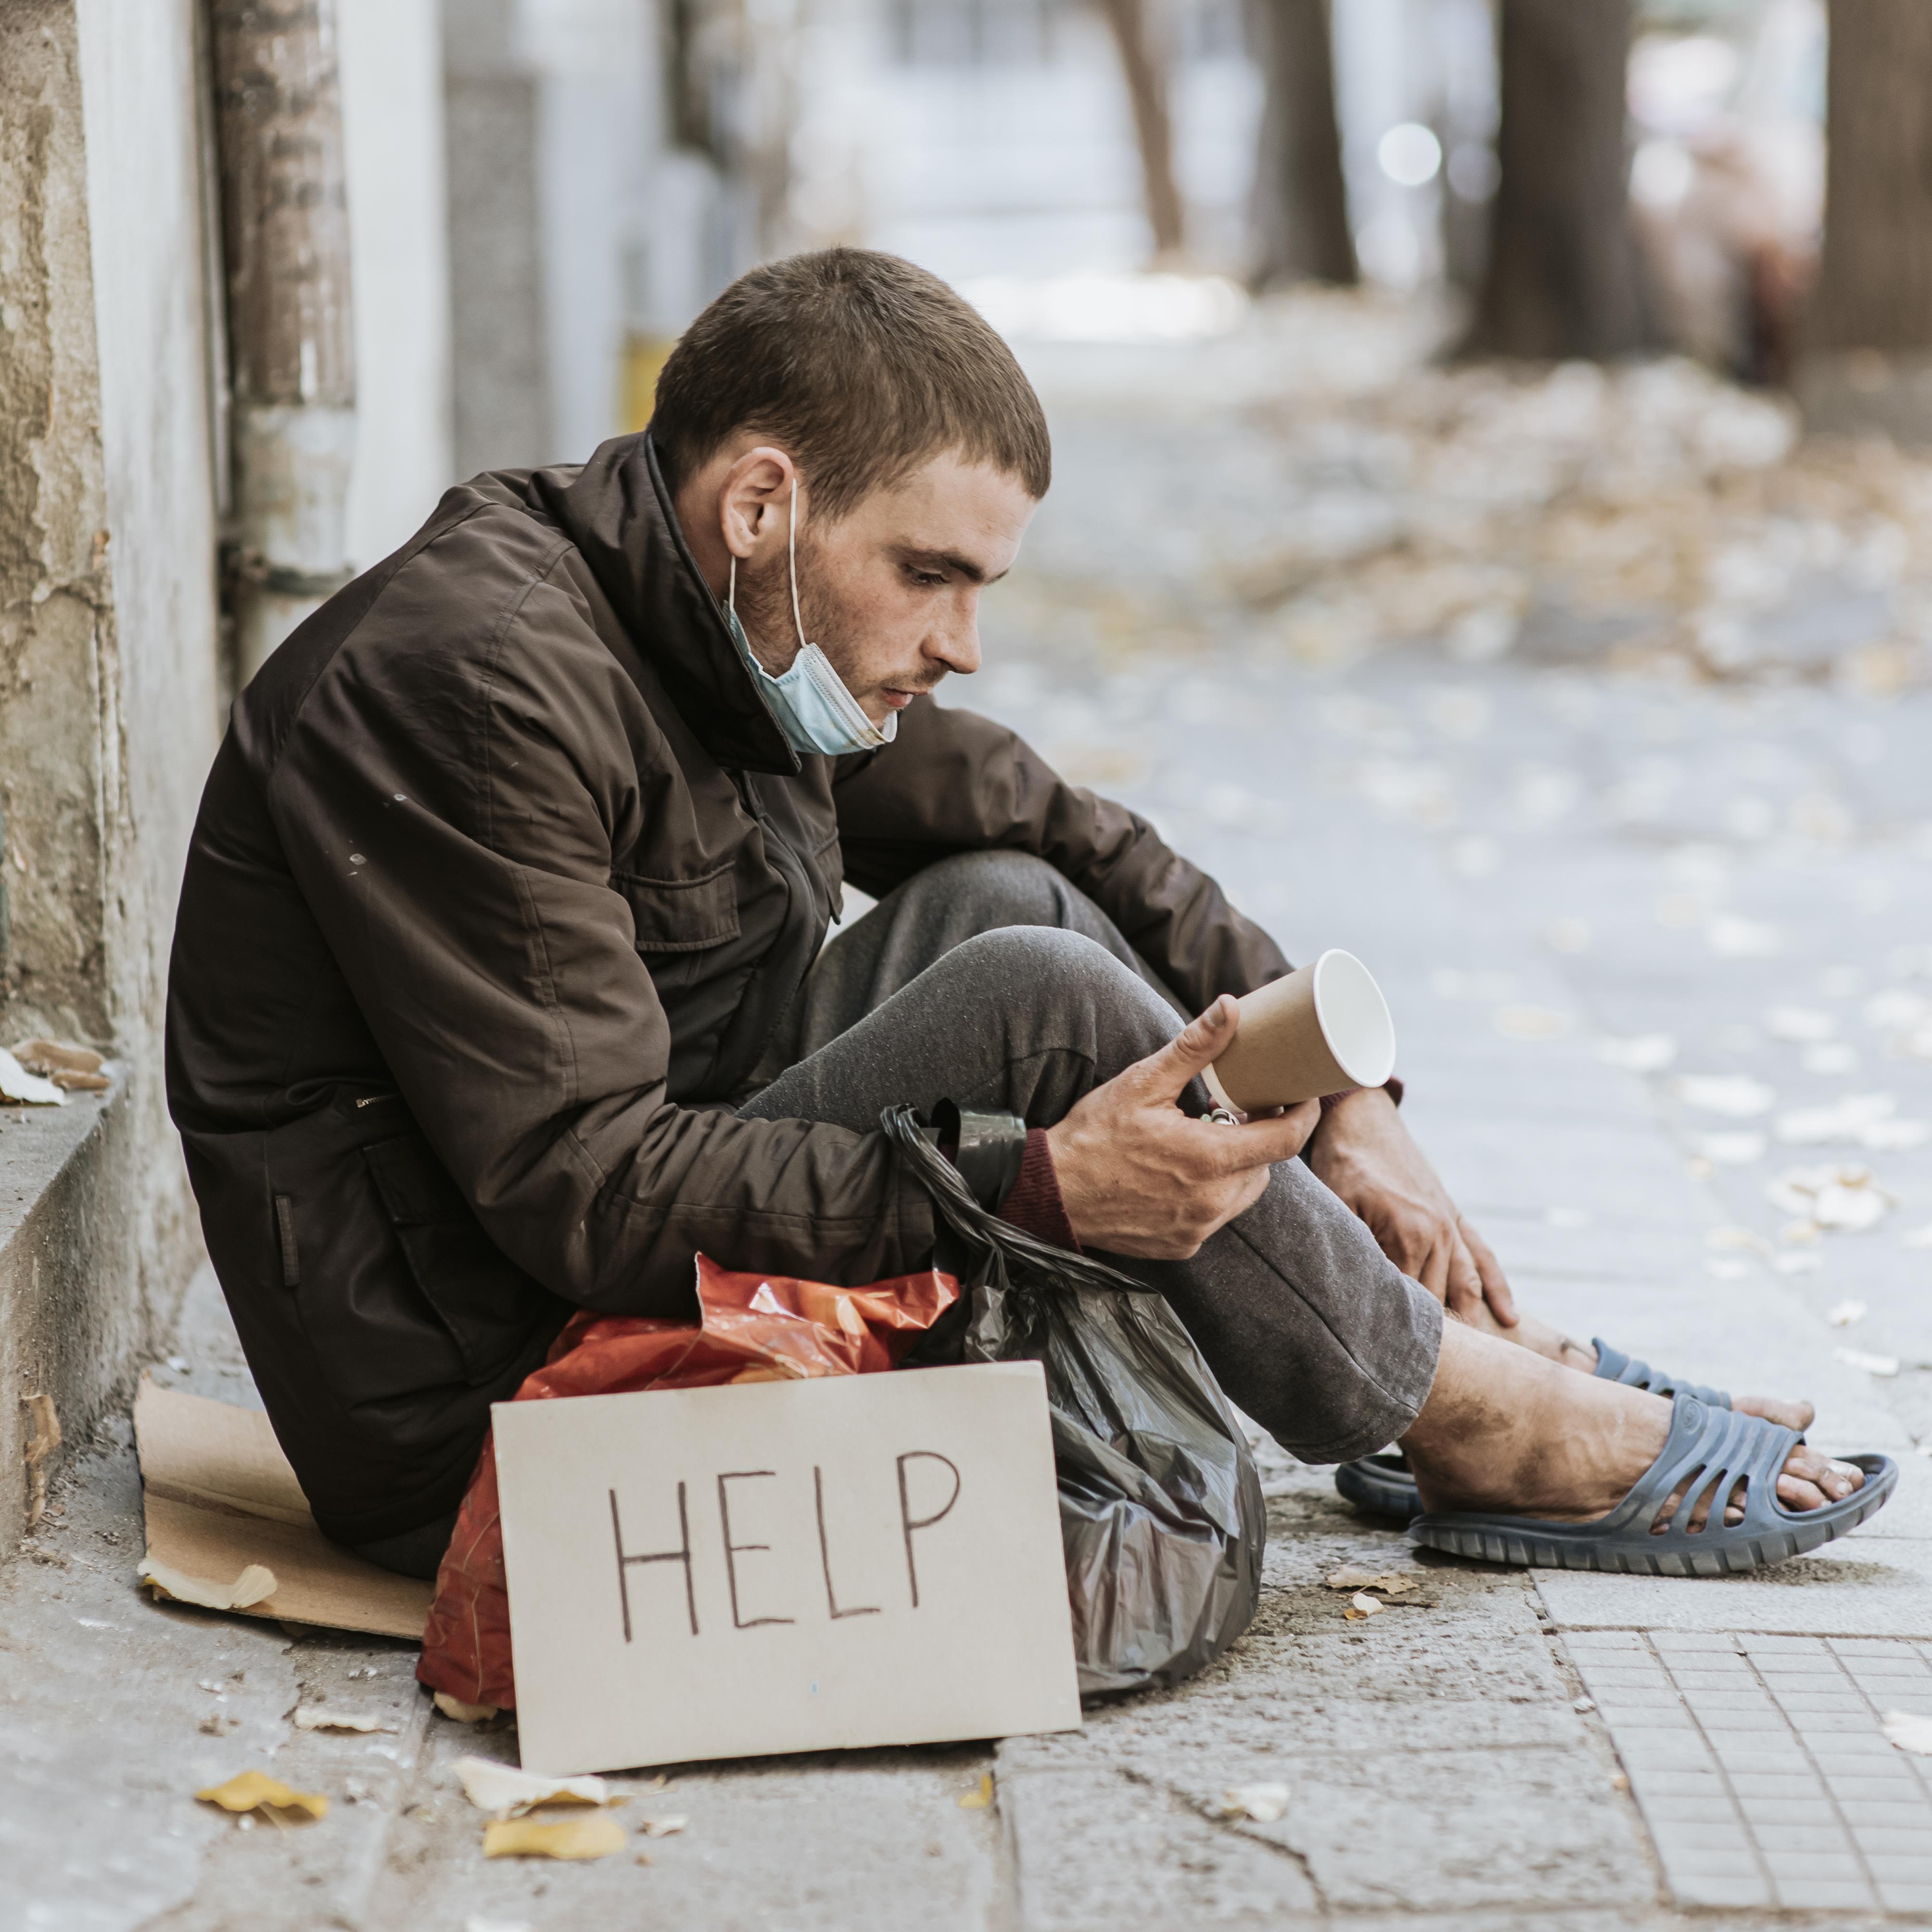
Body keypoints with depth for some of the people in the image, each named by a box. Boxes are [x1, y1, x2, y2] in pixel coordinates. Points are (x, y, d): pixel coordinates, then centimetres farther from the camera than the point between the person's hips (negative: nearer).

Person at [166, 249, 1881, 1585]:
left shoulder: (758, 640, 4)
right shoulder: (470, 681, -23)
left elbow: (1074, 840, 14)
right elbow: (586, 1188, -29)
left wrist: (1338, 1098, 4)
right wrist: (1041, 1188, -31)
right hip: (483, 1415, -9)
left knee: (1003, 905, 1)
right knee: (1042, 1005, -21)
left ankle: (1486, 1342, 1)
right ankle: (1459, 1419, -4)